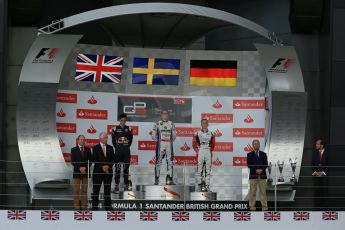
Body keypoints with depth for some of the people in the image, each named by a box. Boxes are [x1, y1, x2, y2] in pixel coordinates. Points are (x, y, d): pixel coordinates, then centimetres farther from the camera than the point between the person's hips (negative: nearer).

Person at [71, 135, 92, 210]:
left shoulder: (88, 150, 9)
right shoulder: (73, 150, 3)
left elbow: (90, 161, 6)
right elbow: (72, 162, -3)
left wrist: (85, 168, -10)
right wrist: (79, 168, -13)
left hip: (86, 172, 2)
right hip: (77, 172, -2)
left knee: (85, 190, 2)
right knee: (76, 190, -2)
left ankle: (83, 206, 5)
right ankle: (76, 206, 1)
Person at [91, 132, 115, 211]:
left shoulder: (110, 148, 10)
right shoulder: (95, 148, 0)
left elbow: (112, 160, 6)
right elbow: (94, 160, -6)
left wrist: (108, 166, -11)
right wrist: (102, 167, -15)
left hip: (108, 171, 3)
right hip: (98, 172, -3)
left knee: (107, 190, 5)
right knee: (96, 190, -1)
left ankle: (108, 207, 9)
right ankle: (94, 207, 4)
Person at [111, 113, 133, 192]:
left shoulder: (129, 129, 4)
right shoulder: (115, 129, 0)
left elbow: (130, 139, 12)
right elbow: (113, 139, 6)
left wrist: (128, 146, 4)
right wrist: (116, 147, 1)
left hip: (126, 150, 1)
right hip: (118, 150, -1)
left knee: (126, 168, 6)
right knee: (117, 168, -1)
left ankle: (126, 185, 12)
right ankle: (116, 185, 3)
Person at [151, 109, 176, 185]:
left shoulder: (171, 124, 10)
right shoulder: (157, 124, 5)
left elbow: (174, 136, 12)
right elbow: (154, 136, 4)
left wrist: (170, 141, 2)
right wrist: (159, 140, -2)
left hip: (169, 145, 2)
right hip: (160, 145, -2)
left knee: (170, 162, 0)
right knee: (158, 162, -4)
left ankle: (169, 179, 3)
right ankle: (156, 179, 0)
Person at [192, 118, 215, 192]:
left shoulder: (211, 134, 9)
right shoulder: (197, 134, 2)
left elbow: (213, 144, 17)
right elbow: (194, 144, 7)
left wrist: (210, 151, 7)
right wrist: (197, 151, -1)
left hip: (208, 153, 2)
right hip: (200, 152, -2)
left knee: (208, 170, 3)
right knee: (199, 169, -4)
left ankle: (207, 185, 6)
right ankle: (200, 184, 1)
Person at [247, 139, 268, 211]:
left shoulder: (263, 154, 11)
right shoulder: (249, 154, 6)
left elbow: (266, 164, 5)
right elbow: (249, 165, -3)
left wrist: (261, 170, -13)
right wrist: (256, 170, -15)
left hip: (262, 175, 1)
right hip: (253, 175, -1)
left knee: (263, 192, 1)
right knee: (252, 192, -1)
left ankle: (264, 206, 3)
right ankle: (252, 207, 2)